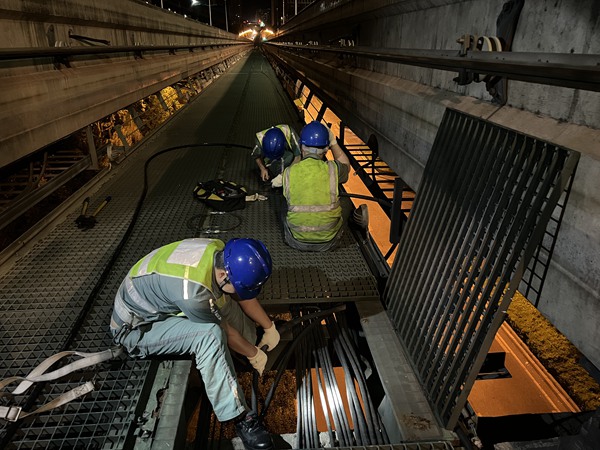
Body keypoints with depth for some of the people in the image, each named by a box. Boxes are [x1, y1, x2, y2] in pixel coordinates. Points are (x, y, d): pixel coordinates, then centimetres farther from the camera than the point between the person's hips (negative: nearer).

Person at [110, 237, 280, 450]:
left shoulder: (220, 252, -16)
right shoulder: (192, 292, -39)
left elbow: (245, 296, 2)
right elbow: (224, 331, -20)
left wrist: (269, 327, 7)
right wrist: (253, 354, -4)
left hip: (163, 302, 8)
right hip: (136, 328, -8)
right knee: (209, 334, -32)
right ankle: (239, 417, -21)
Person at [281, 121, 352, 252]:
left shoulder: (288, 172, -15)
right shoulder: (333, 169, -18)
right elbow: (346, 166, 9)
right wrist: (333, 142, 10)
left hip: (298, 242, 0)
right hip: (328, 242, 0)